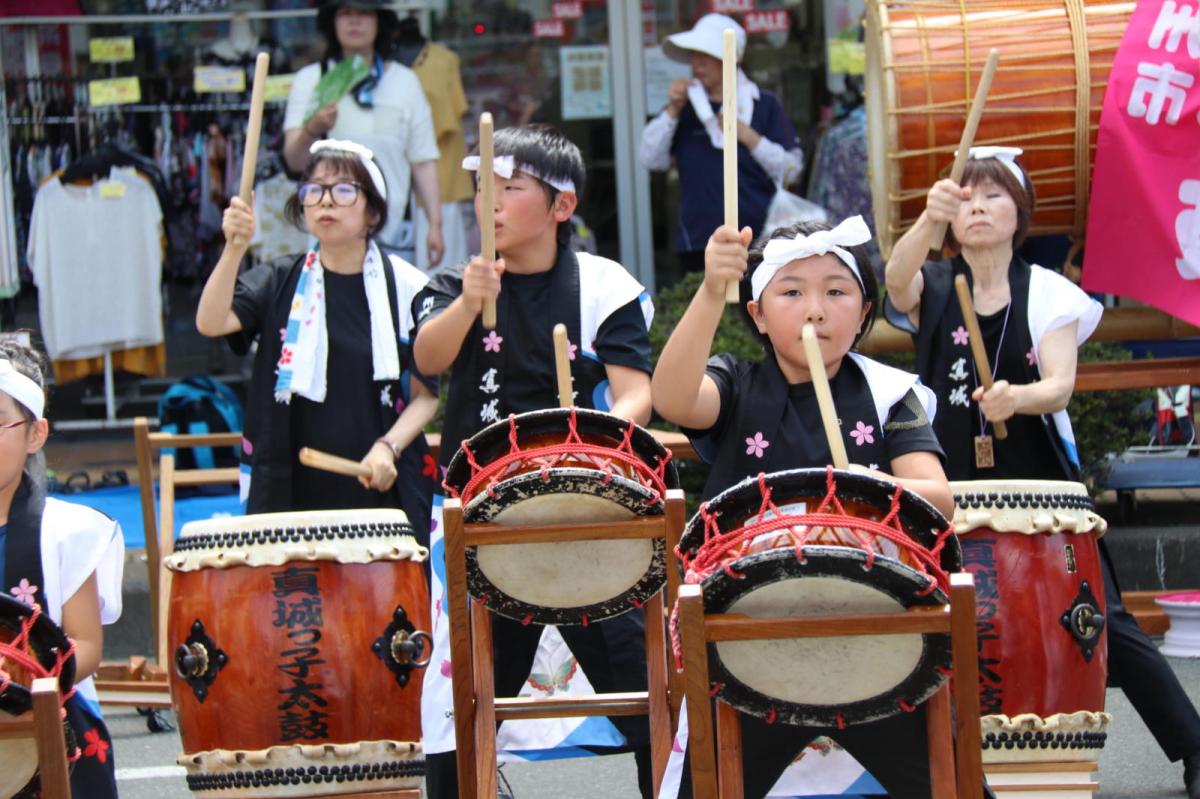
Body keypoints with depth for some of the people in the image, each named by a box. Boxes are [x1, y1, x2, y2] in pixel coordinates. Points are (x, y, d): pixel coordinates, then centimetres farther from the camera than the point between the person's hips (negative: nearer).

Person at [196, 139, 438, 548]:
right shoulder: (280, 284, 6)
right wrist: (234, 249, -23)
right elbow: (211, 323, -11)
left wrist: (389, 446, -14)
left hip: (383, 490, -1)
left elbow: (426, 395, 2)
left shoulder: (406, 289, 2)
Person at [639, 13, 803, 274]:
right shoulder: (686, 108, 12)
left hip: (759, 241, -2)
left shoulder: (764, 105, 6)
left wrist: (749, 137, -10)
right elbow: (651, 159, 3)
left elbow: (791, 170, 0)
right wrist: (672, 111, -5)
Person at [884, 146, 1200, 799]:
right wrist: (928, 217, -43)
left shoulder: (1048, 292, 1)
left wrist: (1017, 397, -36)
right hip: (949, 489, 1)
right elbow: (895, 278, -23)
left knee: (1104, 620, -5)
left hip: (1036, 486, -1)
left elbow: (1060, 385, -13)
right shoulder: (931, 287, 2)